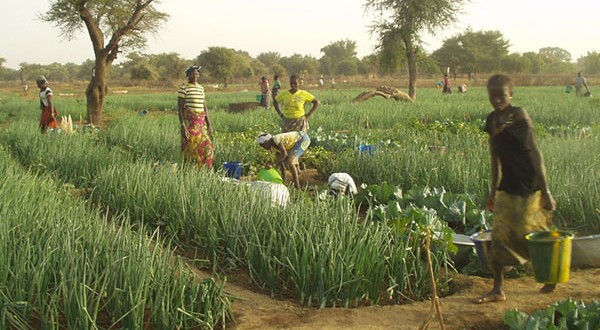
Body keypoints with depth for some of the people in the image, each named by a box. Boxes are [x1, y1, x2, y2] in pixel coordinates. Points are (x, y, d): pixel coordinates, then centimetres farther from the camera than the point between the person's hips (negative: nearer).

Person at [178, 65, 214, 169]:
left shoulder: (201, 88, 13)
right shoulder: (183, 88, -6)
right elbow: (180, 107, -9)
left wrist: (208, 124, 11)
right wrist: (182, 125, -17)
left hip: (201, 122, 6)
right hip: (189, 121, -6)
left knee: (206, 148, 0)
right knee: (190, 148, -4)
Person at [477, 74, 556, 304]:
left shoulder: (519, 117, -15)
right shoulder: (492, 120, 7)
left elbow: (535, 154, -16)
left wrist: (545, 192, -19)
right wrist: (493, 190, 19)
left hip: (529, 186, -7)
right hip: (508, 187, 7)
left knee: (533, 233, 4)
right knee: (500, 235, 4)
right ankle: (498, 289, 11)